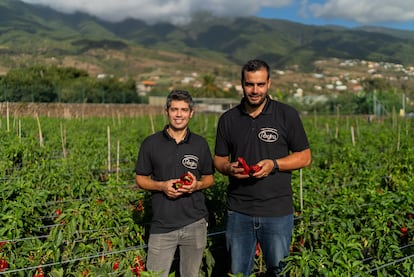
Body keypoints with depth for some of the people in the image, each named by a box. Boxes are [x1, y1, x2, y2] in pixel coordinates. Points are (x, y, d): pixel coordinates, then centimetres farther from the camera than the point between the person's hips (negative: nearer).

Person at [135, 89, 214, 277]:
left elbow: (209, 178, 12)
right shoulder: (151, 143, 0)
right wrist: (162, 186, -13)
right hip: (162, 224, -1)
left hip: (195, 223, 1)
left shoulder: (200, 144, 4)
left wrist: (197, 185, -10)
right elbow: (141, 178, 5)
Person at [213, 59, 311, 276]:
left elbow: (304, 157, 1)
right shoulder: (228, 119, 4)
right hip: (239, 211, 2)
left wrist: (274, 164, -15)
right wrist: (229, 168, -11)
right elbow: (218, 159, 12)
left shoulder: (287, 115, -3)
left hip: (278, 211, -2)